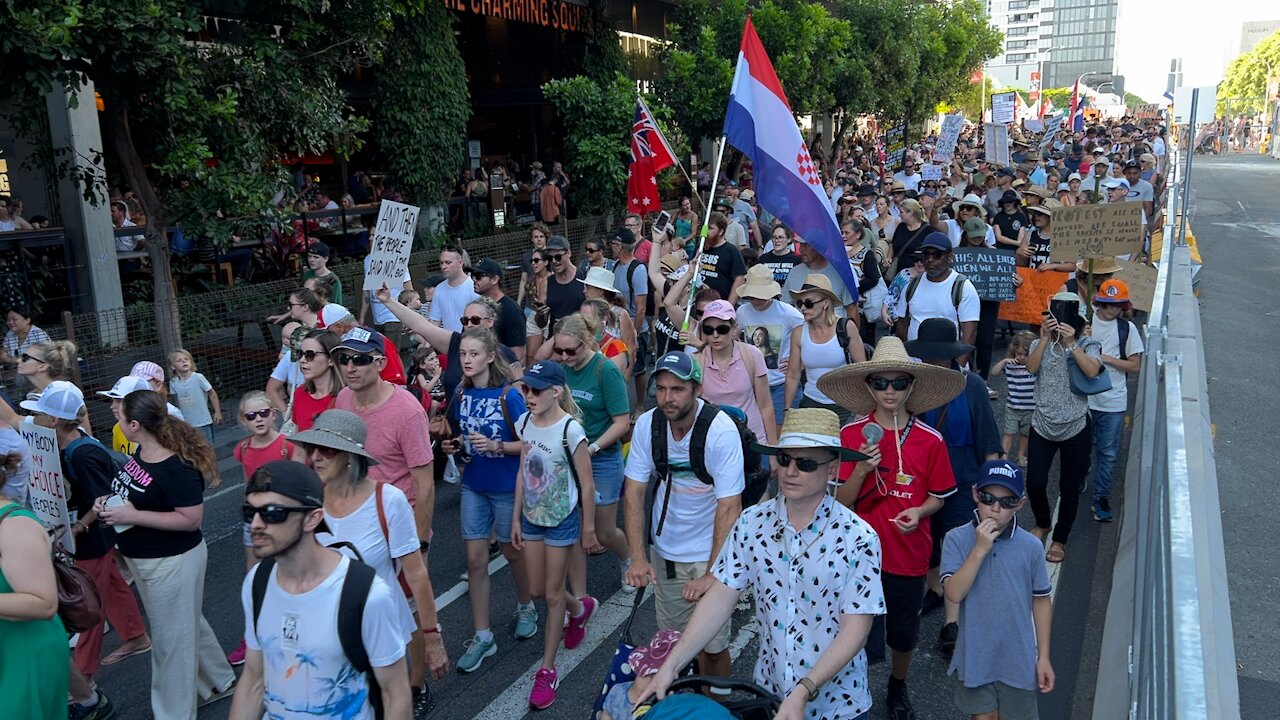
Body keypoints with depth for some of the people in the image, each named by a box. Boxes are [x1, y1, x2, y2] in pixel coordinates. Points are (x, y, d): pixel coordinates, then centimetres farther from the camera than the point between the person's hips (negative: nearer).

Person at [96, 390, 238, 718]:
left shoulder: (176, 468, -28)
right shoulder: (141, 453, -1)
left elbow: (191, 519, -28)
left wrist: (132, 516, -28)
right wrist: (109, 502, -4)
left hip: (172, 562, -10)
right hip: (143, 559, 10)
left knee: (171, 638, 7)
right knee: (187, 625, 24)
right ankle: (218, 682, 44)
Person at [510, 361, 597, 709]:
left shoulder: (570, 430, -22)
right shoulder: (525, 423, -4)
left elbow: (586, 484, -14)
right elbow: (523, 473, 5)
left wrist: (588, 528, -8)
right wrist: (516, 518, 8)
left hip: (562, 519, -6)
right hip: (532, 517, 6)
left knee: (553, 594, 5)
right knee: (537, 589, 17)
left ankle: (547, 670, 20)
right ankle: (578, 609, 50)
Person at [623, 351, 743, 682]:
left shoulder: (721, 430, -22)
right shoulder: (647, 424, -10)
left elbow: (729, 508, -22)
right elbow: (634, 491, -5)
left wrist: (712, 574, -25)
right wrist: (638, 557, -13)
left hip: (709, 553, -3)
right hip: (663, 551, 4)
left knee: (712, 645, 2)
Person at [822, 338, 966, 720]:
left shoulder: (930, 440, -8)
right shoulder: (852, 434, -10)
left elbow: (937, 497, 4)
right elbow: (841, 502, -8)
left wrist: (919, 512, -17)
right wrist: (862, 469, -26)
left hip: (909, 555, 2)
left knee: (904, 634, 19)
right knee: (865, 641, 3)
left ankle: (898, 685, 50)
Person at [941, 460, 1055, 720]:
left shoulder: (1030, 546, -9)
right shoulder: (957, 539, -13)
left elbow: (1041, 601, 1)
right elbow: (954, 593, -21)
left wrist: (1044, 656, 3)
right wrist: (980, 549, -26)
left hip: (1018, 661, 1)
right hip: (975, 658, -1)